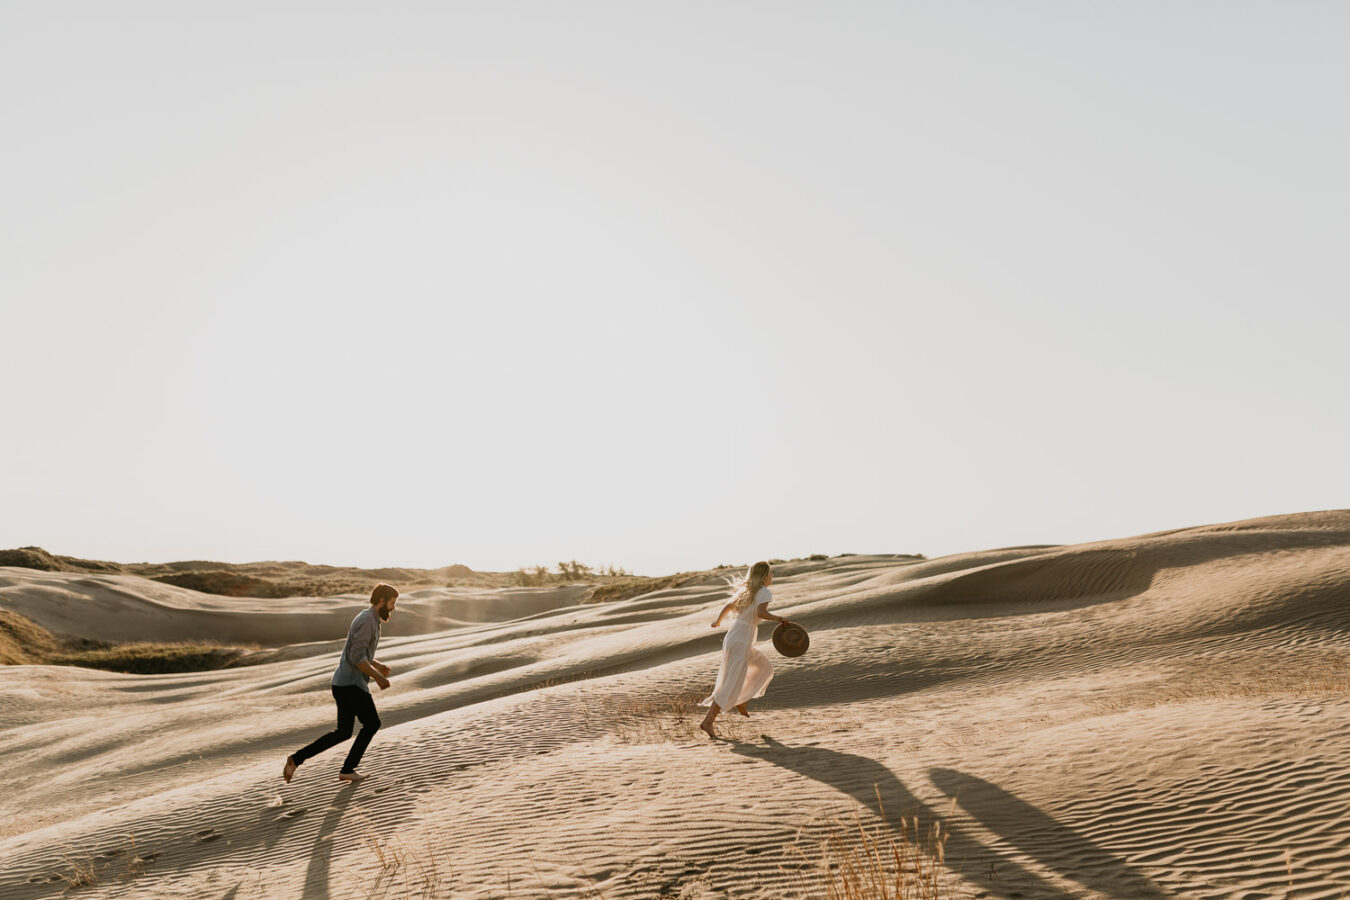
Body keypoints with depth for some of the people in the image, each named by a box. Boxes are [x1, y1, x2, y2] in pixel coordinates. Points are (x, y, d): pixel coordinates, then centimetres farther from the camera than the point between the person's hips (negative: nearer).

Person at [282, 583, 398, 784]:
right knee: (372, 724, 9)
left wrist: (378, 665, 18)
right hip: (352, 684, -10)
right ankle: (348, 769, 17)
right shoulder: (367, 620, -18)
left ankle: (296, 759, 9)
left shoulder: (368, 619, 16)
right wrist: (378, 677, -17)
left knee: (343, 732, 16)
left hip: (344, 684, 10)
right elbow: (356, 657, -24)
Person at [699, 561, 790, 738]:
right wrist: (780, 619, -12)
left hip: (731, 638, 9)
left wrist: (718, 621, 40)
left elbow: (727, 606, 24)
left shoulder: (746, 590, 15)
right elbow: (761, 612, -25)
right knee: (731, 687, -6)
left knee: (765, 667, 23)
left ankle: (740, 700, 24)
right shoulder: (765, 592, -8)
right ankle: (708, 721, -7)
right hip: (741, 642, -9)